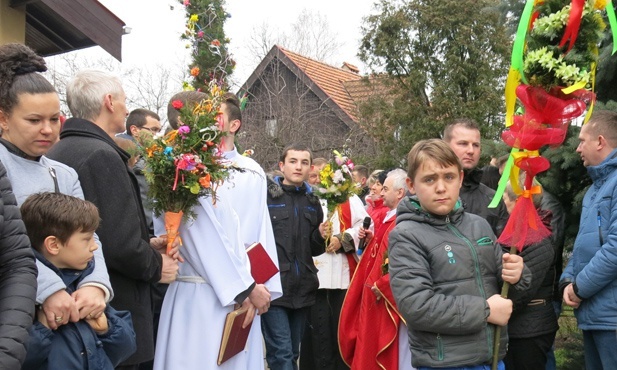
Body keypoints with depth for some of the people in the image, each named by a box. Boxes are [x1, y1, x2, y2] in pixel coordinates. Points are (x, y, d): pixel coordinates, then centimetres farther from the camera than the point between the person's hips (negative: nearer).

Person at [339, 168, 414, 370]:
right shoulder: (390, 217, 12)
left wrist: (381, 286, -20)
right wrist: (371, 239, 4)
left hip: (389, 298, -10)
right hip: (378, 294, 10)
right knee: (373, 349, 18)